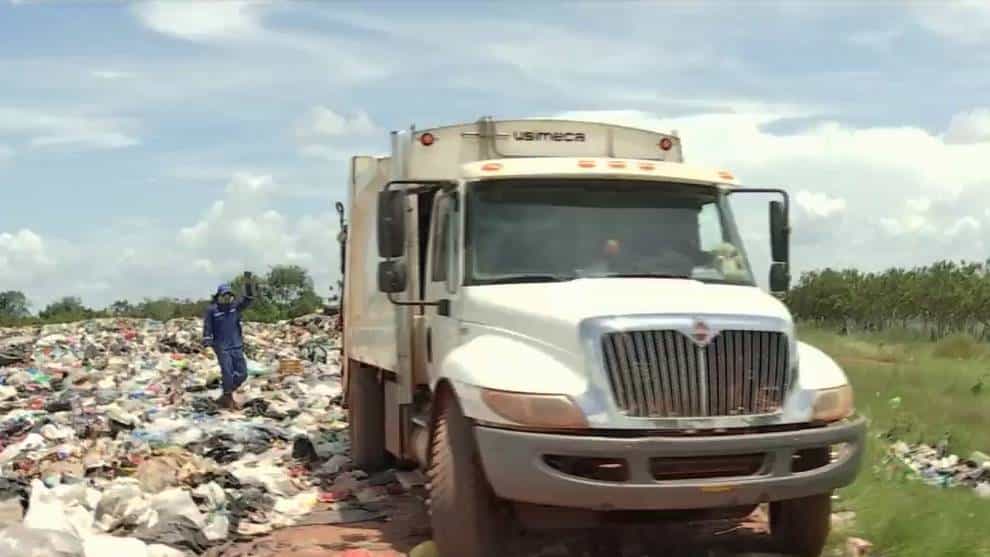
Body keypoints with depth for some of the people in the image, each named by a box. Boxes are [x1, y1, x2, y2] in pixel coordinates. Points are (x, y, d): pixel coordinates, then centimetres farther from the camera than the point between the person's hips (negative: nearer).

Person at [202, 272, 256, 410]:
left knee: (242, 373, 6)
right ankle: (228, 398, 12)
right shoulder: (211, 310, -7)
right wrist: (207, 343, -17)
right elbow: (207, 327, -8)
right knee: (227, 373, -7)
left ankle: (226, 395, 25)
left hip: (237, 346, 5)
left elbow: (248, 299, -4)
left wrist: (248, 284, -18)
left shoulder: (235, 306, 6)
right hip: (222, 348, -5)